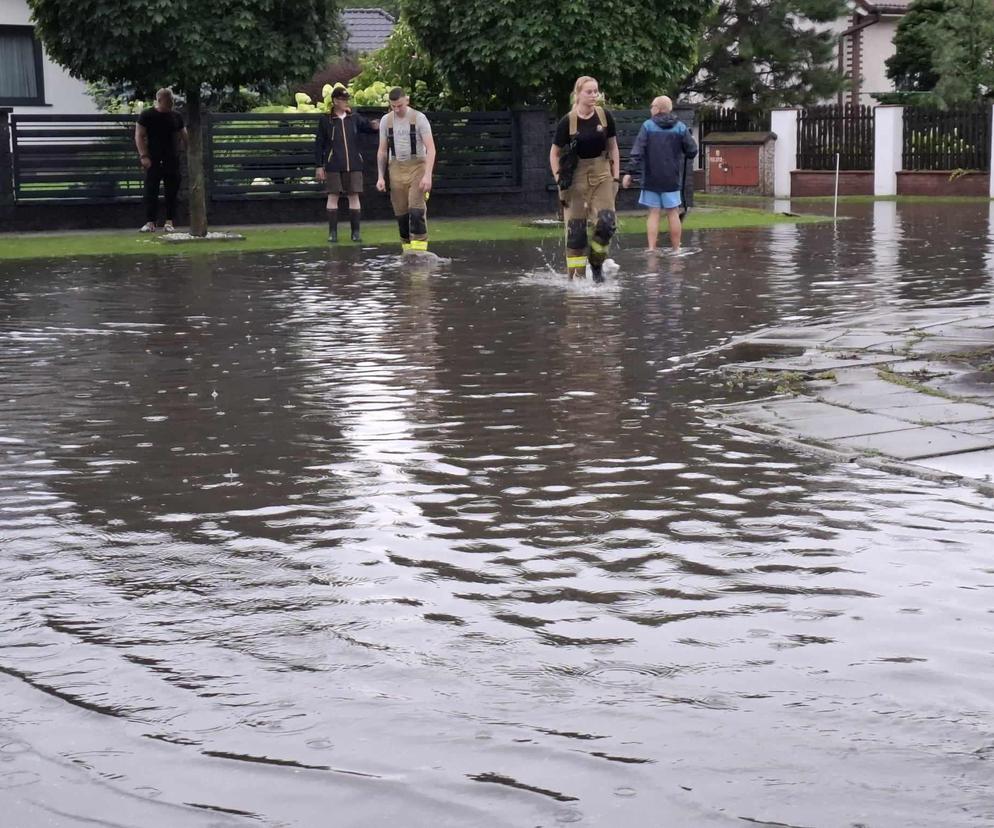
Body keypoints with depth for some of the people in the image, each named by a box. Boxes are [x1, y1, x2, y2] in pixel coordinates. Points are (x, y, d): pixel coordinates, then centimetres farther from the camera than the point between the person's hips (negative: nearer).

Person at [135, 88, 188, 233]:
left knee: (172, 191, 1)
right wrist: (143, 156, -11)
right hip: (154, 160, -4)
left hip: (172, 160, 4)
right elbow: (139, 136, -3)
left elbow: (184, 137, 18)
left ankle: (169, 221, 7)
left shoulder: (176, 117, 12)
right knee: (151, 191, -6)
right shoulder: (147, 116, 0)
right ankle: (150, 222, -5)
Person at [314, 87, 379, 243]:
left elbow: (366, 126, -2)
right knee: (333, 196, -2)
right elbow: (319, 144, 3)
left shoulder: (354, 118, 8)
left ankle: (355, 232, 7)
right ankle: (332, 232, 4)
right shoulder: (326, 120, 1)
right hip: (333, 165, -2)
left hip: (353, 164, 2)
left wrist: (374, 126, -26)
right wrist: (319, 166, -1)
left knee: (354, 196, 2)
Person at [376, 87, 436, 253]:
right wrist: (380, 177, 7)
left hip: (417, 166, -4)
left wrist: (427, 175, -21)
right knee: (401, 212, 3)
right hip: (396, 168, 4)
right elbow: (382, 150, 13)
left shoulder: (419, 118, -7)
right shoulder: (386, 121, 6)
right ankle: (407, 249, 12)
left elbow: (430, 148, -11)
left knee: (416, 210, -15)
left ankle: (419, 249, -15)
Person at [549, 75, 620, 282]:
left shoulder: (605, 116, -2)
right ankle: (576, 276, 6)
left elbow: (613, 148, 8)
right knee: (575, 229, -3)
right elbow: (554, 153, 1)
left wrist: (615, 177, 4)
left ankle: (596, 263, 13)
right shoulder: (568, 122, -9)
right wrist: (559, 180, -7)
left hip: (601, 174, 2)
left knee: (607, 223, -12)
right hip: (576, 176, -2)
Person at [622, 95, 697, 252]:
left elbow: (637, 152, -10)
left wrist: (630, 172, -9)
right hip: (672, 179, 0)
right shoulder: (680, 127, -1)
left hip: (651, 178, 0)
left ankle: (651, 248, -2)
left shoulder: (648, 126, -4)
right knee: (673, 213, 6)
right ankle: (676, 249, 9)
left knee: (654, 213, 3)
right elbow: (692, 151, 0)